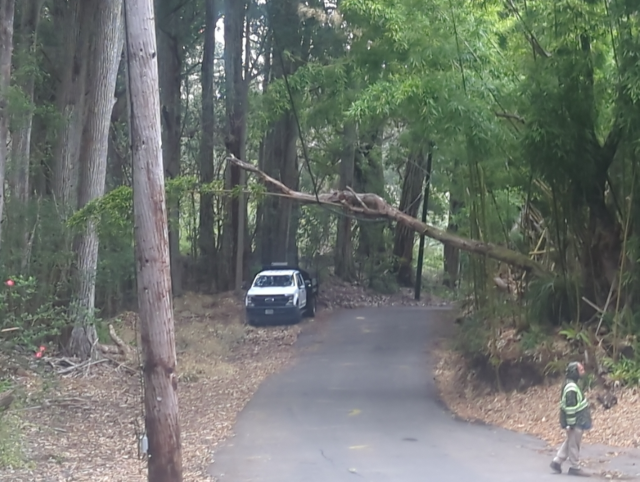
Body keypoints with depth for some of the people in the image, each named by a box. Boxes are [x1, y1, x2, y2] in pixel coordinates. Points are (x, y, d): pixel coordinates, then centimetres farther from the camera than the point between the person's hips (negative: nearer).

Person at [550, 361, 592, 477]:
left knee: (569, 442, 19)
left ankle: (557, 462, 23)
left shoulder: (571, 385, 11)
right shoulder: (571, 388, -23)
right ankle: (575, 467, 11)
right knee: (574, 444, 1)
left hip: (577, 421, 10)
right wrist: (571, 423, -22)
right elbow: (570, 406, -24)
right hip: (575, 422, -10)